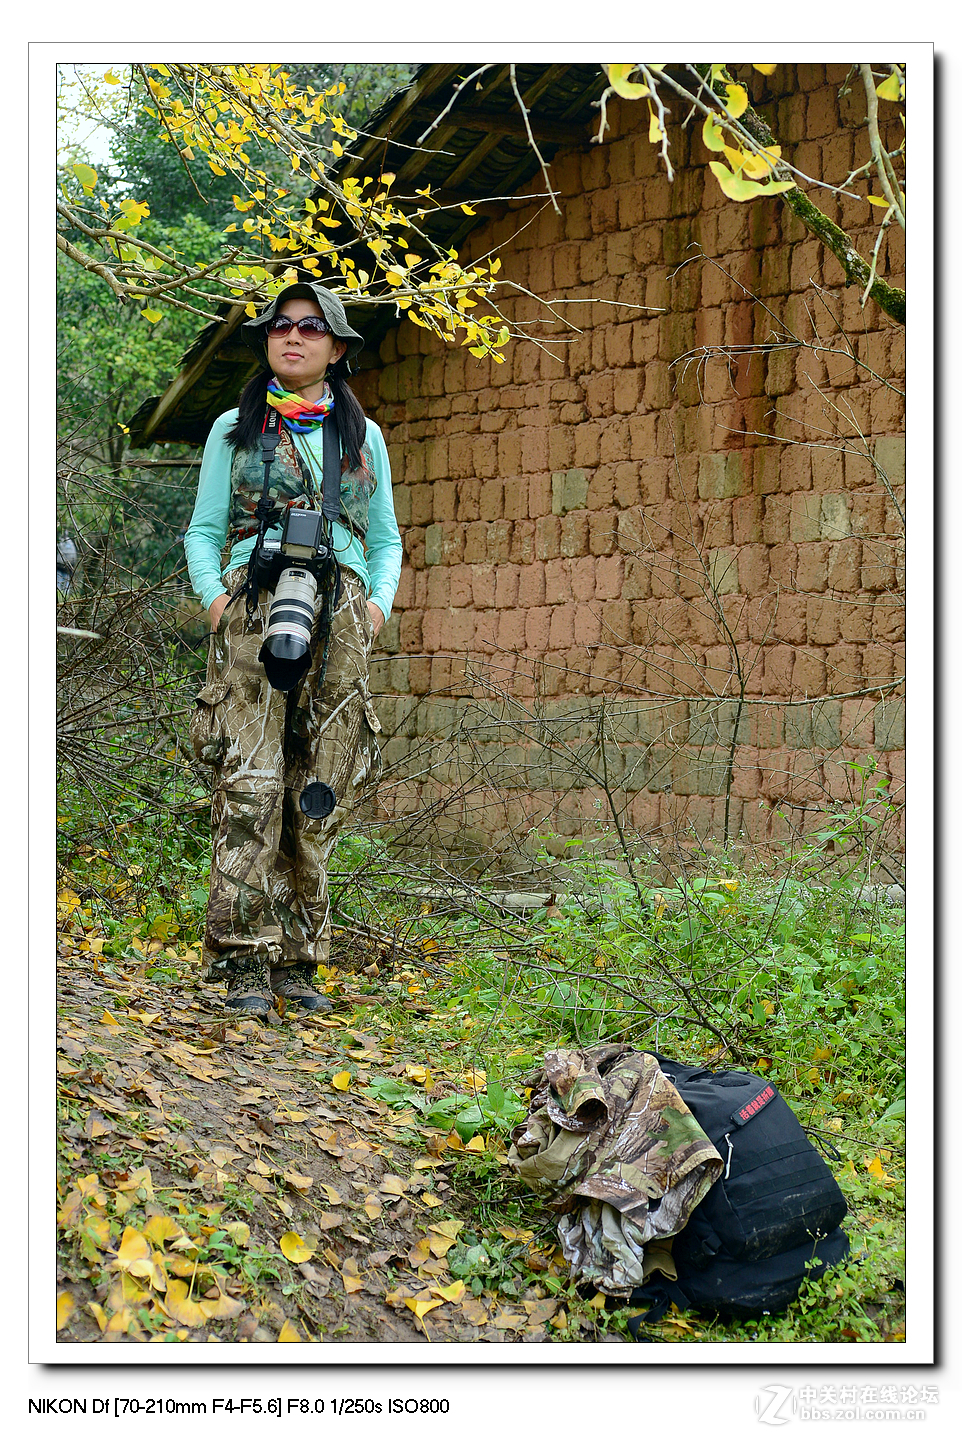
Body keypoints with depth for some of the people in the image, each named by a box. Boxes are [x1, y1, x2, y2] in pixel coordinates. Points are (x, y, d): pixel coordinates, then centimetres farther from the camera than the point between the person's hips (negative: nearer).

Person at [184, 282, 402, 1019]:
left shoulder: (362, 434, 18)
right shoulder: (234, 429, 14)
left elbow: (386, 539, 21)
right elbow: (203, 530, 13)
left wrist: (379, 604, 3)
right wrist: (213, 595, -5)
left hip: (339, 619, 2)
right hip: (254, 611, -2)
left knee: (319, 792, -1)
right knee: (249, 784, -13)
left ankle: (299, 960, 6)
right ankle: (246, 962, -12)